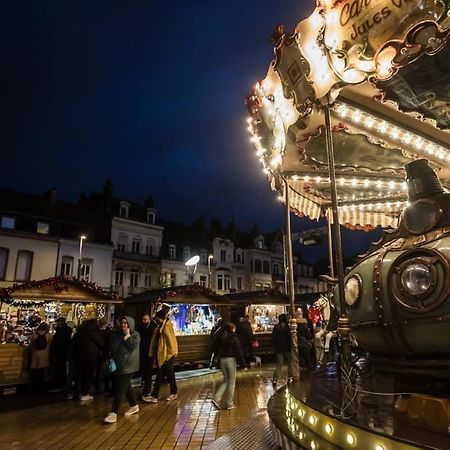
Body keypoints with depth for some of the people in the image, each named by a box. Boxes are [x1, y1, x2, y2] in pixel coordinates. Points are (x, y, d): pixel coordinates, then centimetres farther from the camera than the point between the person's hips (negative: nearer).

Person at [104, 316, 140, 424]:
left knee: (121, 389, -9)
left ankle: (114, 413, -8)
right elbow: (111, 348, 16)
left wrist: (127, 335, -17)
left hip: (128, 366, -6)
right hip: (117, 365, 6)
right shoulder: (116, 334, 10)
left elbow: (133, 346, -20)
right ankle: (134, 406, 31)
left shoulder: (135, 334, -5)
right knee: (126, 386, 16)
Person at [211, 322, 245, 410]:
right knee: (232, 382, 6)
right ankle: (230, 404, 12)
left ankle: (216, 399, 3)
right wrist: (243, 363, -7)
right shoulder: (234, 338, -12)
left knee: (225, 380, 17)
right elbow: (239, 352, -12)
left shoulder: (221, 338, 7)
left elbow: (218, 350, 14)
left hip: (222, 360, 6)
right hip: (231, 360, -6)